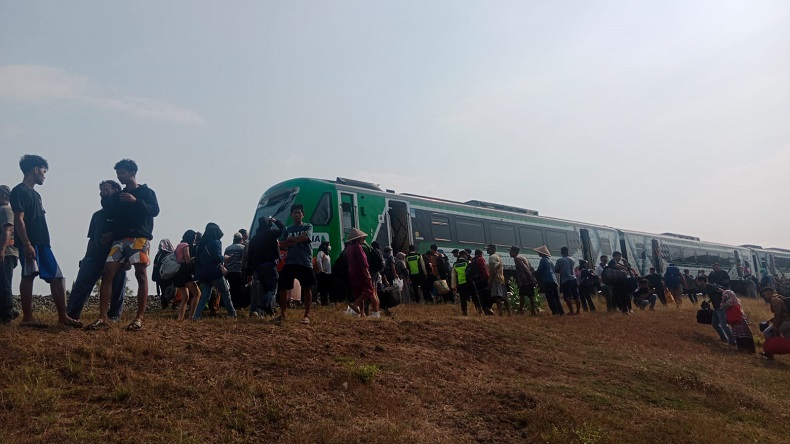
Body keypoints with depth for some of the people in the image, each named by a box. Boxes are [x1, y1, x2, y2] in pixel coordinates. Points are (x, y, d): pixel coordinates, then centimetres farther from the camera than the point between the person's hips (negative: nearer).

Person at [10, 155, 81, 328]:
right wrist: (27, 244, -21)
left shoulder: (35, 193, 23)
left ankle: (63, 316, 6)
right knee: (28, 276, -6)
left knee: (57, 277, 5)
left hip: (42, 243, 9)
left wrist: (44, 244, 20)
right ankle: (27, 318, -1)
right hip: (30, 243, -9)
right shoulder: (19, 191, -4)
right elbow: (19, 220, -13)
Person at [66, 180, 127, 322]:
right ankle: (71, 314, -3)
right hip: (96, 255, 5)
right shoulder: (97, 215, 22)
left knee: (116, 286, -3)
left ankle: (114, 315, 6)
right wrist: (87, 258, 16)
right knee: (81, 283, -4)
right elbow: (92, 239, 21)